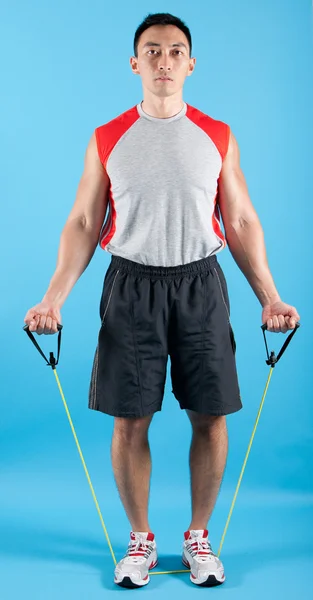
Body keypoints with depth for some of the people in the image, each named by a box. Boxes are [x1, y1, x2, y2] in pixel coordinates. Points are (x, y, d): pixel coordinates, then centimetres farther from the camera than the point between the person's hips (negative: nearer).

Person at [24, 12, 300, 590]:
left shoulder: (218, 137, 6)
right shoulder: (106, 140, 5)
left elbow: (241, 224, 7)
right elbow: (83, 225, 4)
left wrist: (270, 298, 0)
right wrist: (52, 299, -7)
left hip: (200, 284, 1)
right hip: (131, 286, 0)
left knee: (210, 418, 2)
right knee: (129, 421, 2)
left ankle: (198, 536, 23)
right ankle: (140, 538, 22)